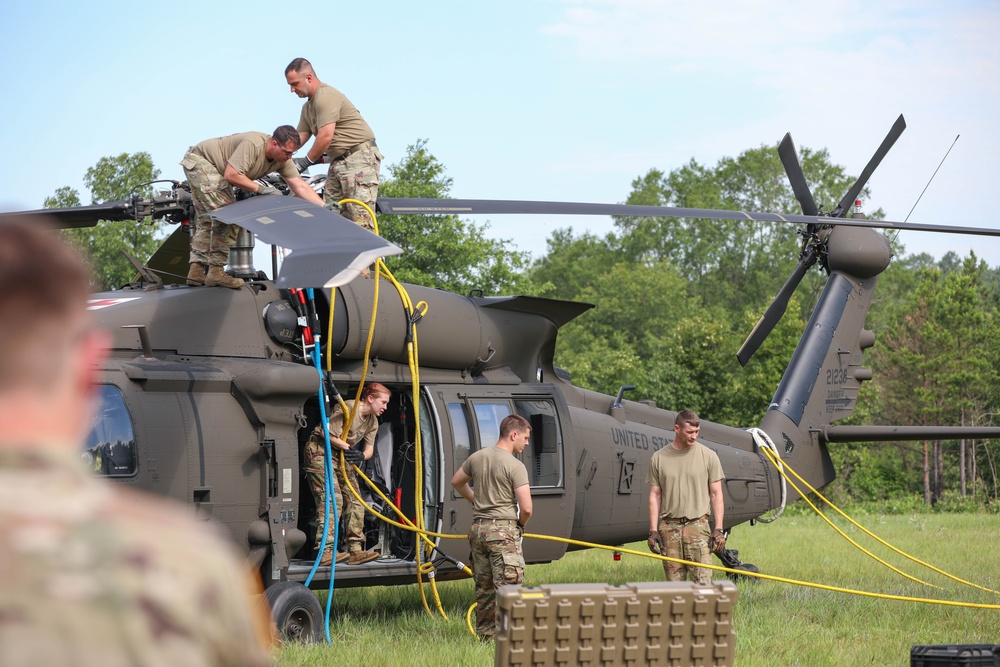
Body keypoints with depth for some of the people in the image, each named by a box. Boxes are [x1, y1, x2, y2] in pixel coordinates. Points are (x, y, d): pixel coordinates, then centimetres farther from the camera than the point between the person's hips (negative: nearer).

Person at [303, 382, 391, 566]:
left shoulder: (372, 421, 6)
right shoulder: (347, 408, -21)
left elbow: (369, 449, 1)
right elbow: (327, 434, -23)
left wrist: (361, 456, -21)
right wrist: (349, 448, -18)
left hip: (342, 456, 9)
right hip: (320, 451, -9)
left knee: (354, 501, 3)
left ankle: (355, 551, 4)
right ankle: (325, 552, -24)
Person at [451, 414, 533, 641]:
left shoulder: (477, 458, 8)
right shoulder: (515, 466, -13)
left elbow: (456, 482, 24)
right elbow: (526, 508, -17)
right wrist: (521, 524, 4)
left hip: (478, 529, 7)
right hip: (503, 530, -7)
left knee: (483, 587, 15)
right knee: (508, 585, -7)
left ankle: (485, 635, 21)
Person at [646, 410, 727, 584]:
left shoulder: (708, 456, 4)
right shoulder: (659, 458, 8)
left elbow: (716, 494, 5)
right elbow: (655, 496, 10)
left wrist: (718, 529, -3)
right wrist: (653, 530, 3)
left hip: (697, 525, -2)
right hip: (669, 526, 2)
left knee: (703, 582, -11)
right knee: (674, 582, 2)